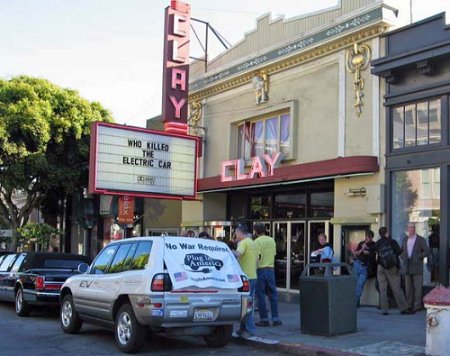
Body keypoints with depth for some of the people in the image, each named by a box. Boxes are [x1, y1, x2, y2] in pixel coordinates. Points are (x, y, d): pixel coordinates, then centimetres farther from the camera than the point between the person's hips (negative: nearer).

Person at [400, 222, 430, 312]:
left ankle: (417, 306, 0)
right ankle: (409, 305, 11)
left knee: (417, 287, -3)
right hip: (407, 267, 5)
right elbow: (402, 251, 25)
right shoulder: (405, 240, 15)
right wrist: (403, 257, 6)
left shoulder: (421, 239, 1)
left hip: (417, 267, -4)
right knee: (408, 287, 6)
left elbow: (427, 251, -6)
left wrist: (418, 257, -13)